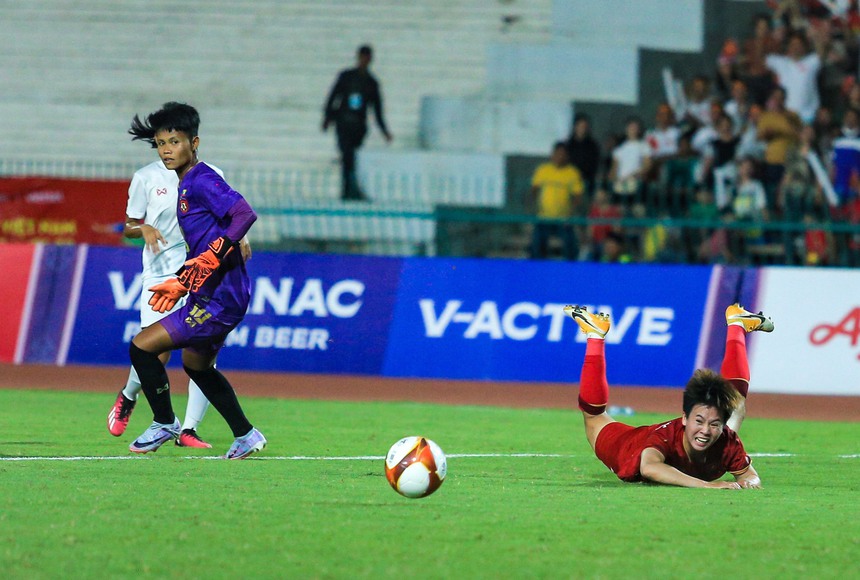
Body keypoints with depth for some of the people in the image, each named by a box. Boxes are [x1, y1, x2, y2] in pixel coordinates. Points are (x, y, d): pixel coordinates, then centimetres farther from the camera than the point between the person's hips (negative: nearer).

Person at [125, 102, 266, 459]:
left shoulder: (202, 181, -15)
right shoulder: (186, 184, 15)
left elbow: (245, 215, -28)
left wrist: (210, 259, -32)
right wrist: (180, 283, 21)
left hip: (220, 298, -11)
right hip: (209, 295, 11)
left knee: (142, 346, -10)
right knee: (197, 365, 29)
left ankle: (165, 424, 9)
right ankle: (246, 436, 37)